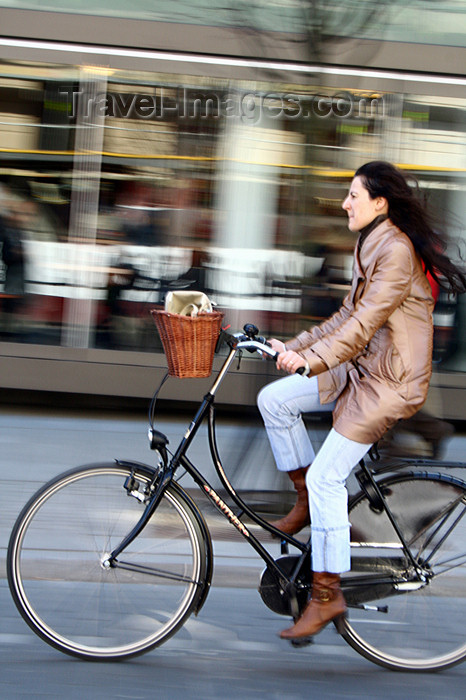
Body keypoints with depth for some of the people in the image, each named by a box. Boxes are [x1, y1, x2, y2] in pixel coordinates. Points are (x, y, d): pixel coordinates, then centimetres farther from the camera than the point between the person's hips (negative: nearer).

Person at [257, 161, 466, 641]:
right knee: (273, 398, 0)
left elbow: (364, 324, -25)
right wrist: (294, 346, 11)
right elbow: (347, 317, 17)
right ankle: (307, 501, 13)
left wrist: (311, 360, -31)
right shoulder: (370, 246, 13)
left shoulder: (396, 250, -19)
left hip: (390, 382, -10)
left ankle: (326, 596, -2)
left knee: (326, 476, -11)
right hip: (362, 368, 10)